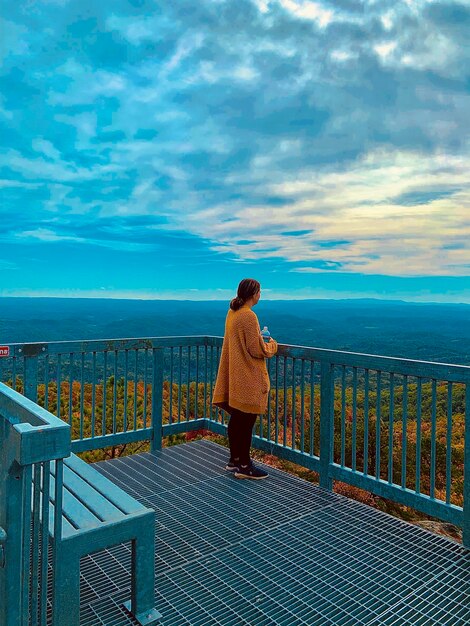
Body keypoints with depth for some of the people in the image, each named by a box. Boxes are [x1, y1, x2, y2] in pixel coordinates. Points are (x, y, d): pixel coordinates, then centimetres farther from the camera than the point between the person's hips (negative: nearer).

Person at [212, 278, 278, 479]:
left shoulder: (232, 312, 8)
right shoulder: (249, 316, -19)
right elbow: (257, 350, -17)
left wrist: (260, 338, 17)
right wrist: (272, 345, 0)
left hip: (234, 376, 9)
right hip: (248, 379, -9)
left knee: (237, 419, 16)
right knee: (246, 421, 1)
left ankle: (234, 460, 28)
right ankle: (244, 466, 12)